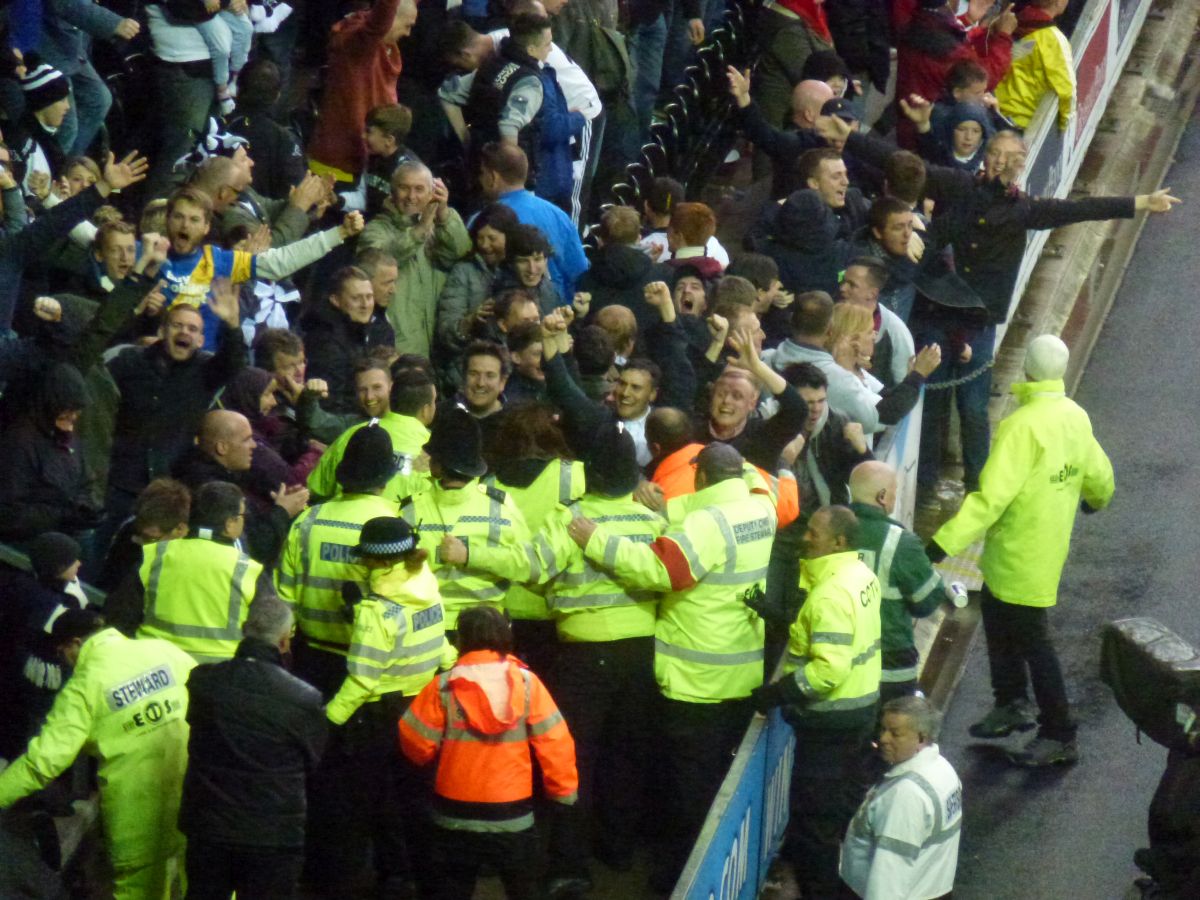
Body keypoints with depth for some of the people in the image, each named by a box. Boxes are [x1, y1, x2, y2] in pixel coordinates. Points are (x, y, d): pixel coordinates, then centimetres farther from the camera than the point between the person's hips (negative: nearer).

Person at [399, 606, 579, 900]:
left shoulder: (443, 688, -10)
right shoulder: (526, 683, -8)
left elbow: (417, 745, -4)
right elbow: (554, 742, -7)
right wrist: (563, 791, 5)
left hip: (456, 814, 0)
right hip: (512, 813, 0)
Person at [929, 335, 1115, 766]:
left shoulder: (1023, 426, -27)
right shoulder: (1076, 418, -1)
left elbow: (991, 495, -32)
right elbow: (1098, 475, 15)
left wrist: (946, 541, -34)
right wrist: (1097, 499, 39)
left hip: (1020, 550, -9)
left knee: (1032, 641, 1)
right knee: (998, 619, 24)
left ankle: (1060, 736, 7)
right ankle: (1010, 705, 34)